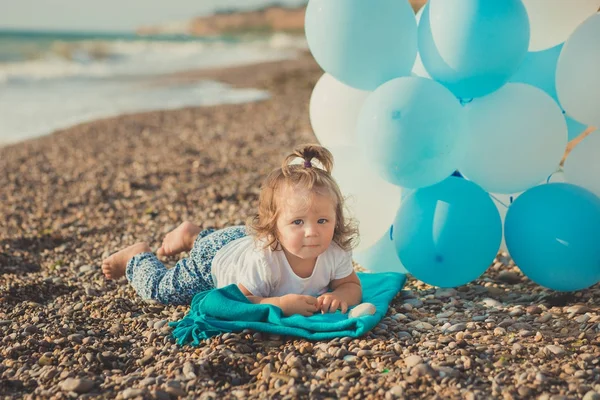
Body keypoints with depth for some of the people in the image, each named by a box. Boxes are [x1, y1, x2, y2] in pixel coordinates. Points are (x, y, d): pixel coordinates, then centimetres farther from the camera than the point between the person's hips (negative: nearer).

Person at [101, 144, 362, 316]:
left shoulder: (335, 253, -33)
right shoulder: (263, 260, -46)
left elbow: (353, 286, -18)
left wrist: (340, 296, -42)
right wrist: (280, 304, -52)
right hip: (213, 257, -5)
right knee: (158, 289, 11)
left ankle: (191, 236, 56)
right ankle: (137, 255, 39)